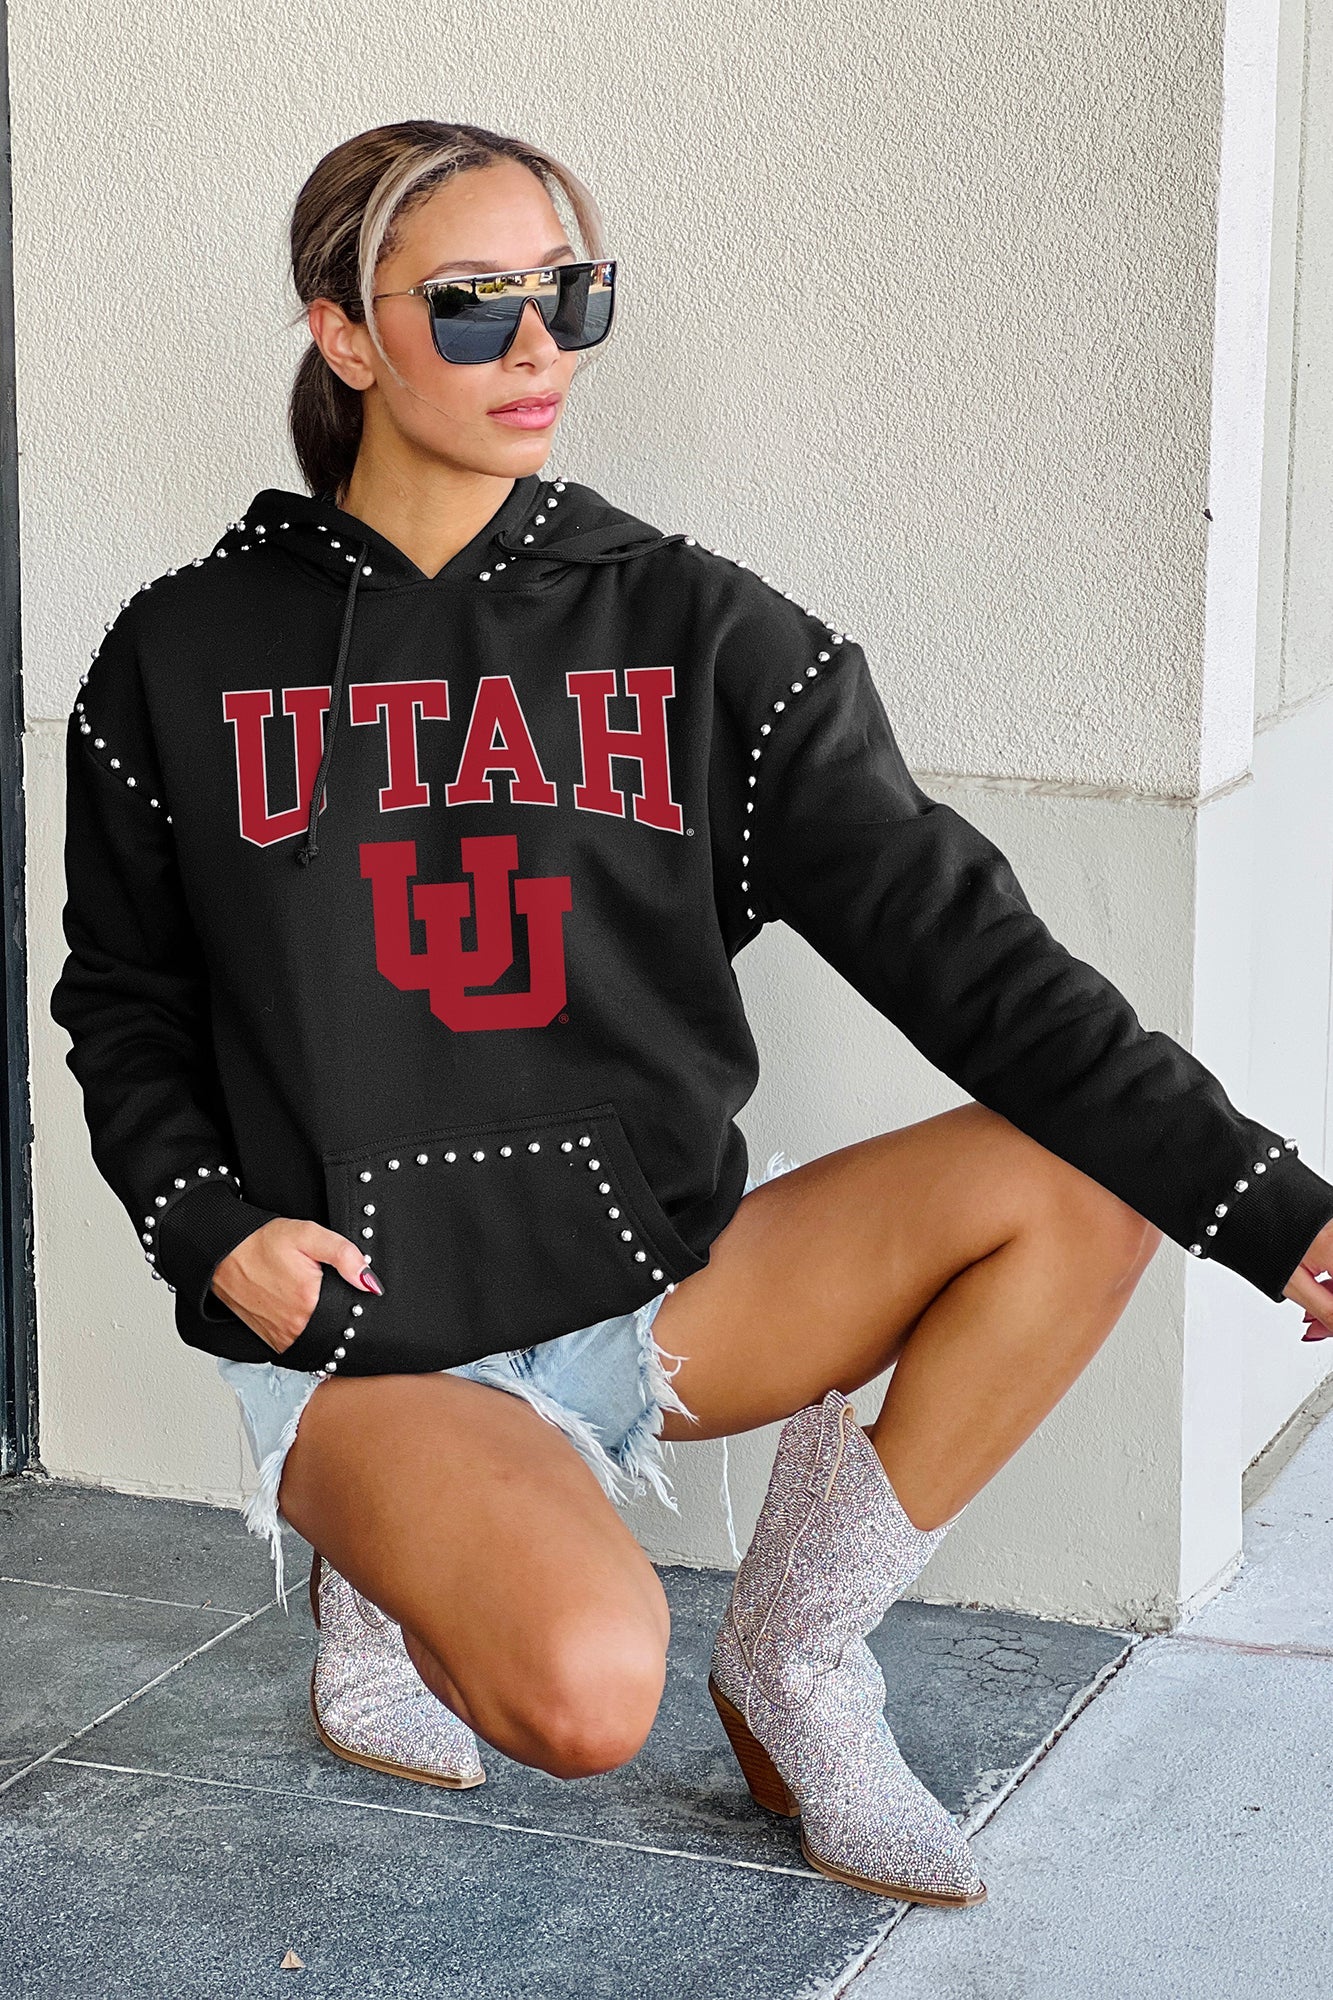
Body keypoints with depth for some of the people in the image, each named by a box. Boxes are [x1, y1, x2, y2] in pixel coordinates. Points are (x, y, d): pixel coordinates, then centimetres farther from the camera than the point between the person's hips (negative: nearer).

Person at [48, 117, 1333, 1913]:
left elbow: (955, 940, -7)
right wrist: (213, 1229, -9)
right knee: (586, 1694, -32)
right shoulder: (185, 659, 0)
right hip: (363, 1343, -3)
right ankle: (394, 1580, 7)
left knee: (1083, 1178, -18)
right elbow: (124, 1000, 12)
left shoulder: (701, 633, 0)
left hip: (659, 1287, 3)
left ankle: (793, 1655, -1)